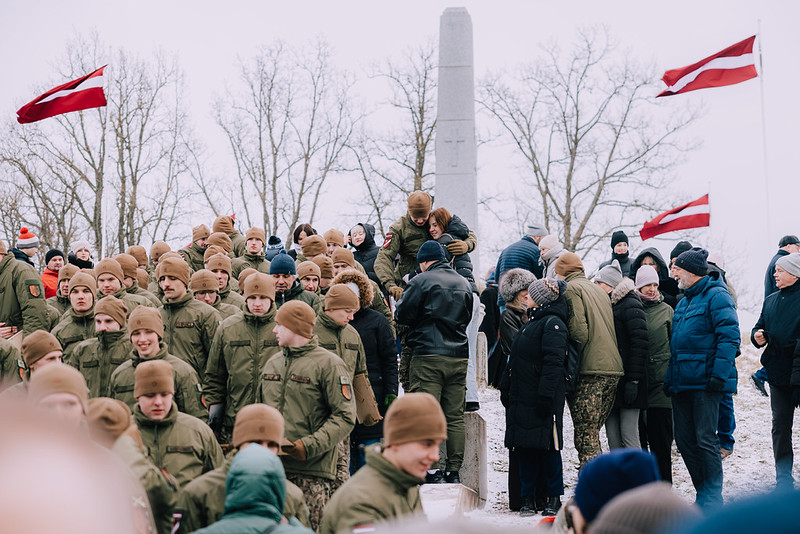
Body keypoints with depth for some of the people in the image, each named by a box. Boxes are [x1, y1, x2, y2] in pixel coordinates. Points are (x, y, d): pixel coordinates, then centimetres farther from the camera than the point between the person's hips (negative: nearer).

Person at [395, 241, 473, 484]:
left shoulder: (421, 281, -5)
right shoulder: (464, 283, 13)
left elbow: (402, 315, -6)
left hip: (428, 356, -5)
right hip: (459, 356, 6)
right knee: (455, 417, 7)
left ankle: (431, 469, -9)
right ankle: (454, 471, 7)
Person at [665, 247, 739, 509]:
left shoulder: (716, 296, -7)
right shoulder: (683, 302, 20)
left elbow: (730, 337, -15)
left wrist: (719, 375, -21)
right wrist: (669, 378, 19)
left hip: (705, 381, -9)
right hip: (681, 382, 9)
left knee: (705, 439, -8)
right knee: (684, 439, 7)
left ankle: (711, 497, -1)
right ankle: (705, 492, 17)